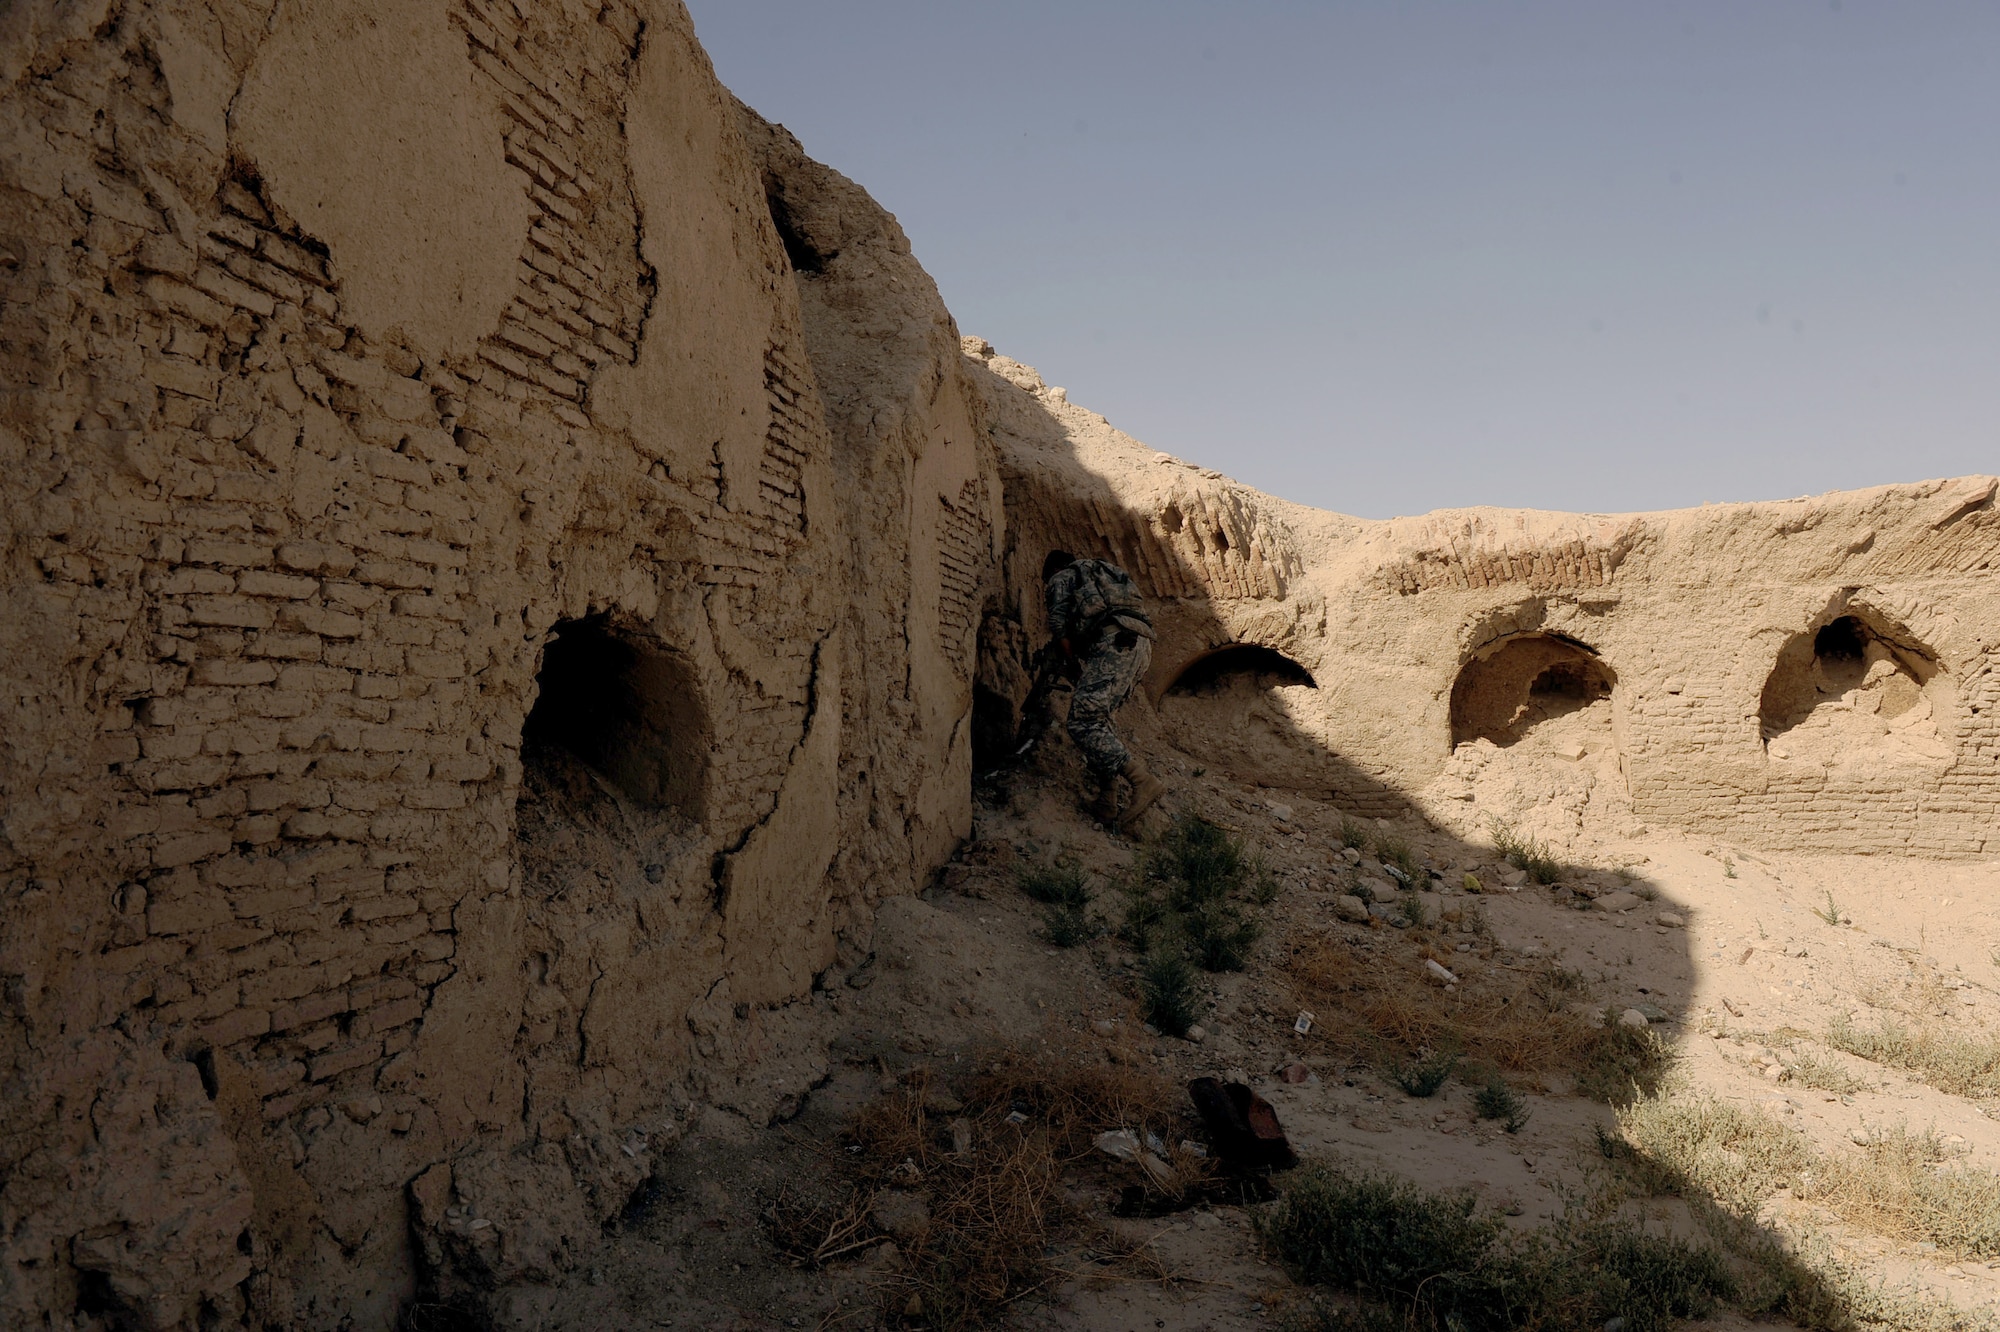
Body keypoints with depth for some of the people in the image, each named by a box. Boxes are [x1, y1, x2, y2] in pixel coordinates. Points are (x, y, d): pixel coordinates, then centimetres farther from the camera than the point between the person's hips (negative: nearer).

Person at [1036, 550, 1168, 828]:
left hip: (1115, 641, -8)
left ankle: (1144, 781, -28)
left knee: (1083, 723, -14)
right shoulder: (1103, 572, 39)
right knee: (1097, 717, 16)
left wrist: (1074, 666, 12)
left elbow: (1059, 624, 3)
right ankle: (1107, 804, 6)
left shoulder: (1061, 578, 18)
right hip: (1141, 642, 8)